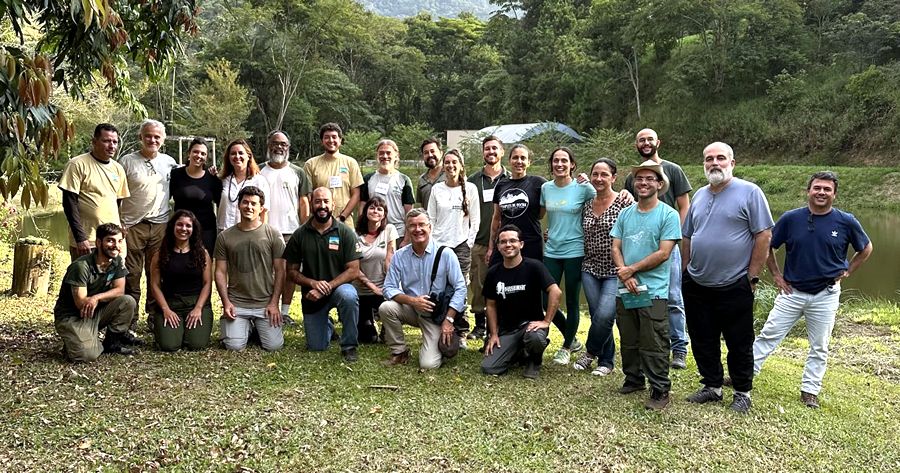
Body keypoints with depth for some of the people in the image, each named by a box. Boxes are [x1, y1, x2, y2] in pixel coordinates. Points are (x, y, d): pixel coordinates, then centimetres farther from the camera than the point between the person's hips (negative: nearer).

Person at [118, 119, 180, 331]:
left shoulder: (169, 163, 9)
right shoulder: (127, 161, 0)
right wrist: (118, 224, -6)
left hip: (160, 226, 3)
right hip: (132, 226, -2)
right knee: (131, 276, 1)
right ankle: (130, 321, 10)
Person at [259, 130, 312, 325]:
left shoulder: (297, 173, 10)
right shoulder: (259, 172, 9)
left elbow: (304, 203, 9)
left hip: (291, 231, 1)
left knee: (290, 272, 2)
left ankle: (285, 311, 11)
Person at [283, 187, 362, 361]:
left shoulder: (345, 233, -9)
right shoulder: (299, 235, -3)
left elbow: (353, 270, -13)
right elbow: (292, 271, -1)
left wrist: (328, 287, -24)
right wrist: (313, 283, -20)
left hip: (338, 287, -2)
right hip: (312, 295, 2)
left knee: (348, 295, -39)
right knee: (316, 347, 5)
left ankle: (349, 346, -17)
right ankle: (327, 325, 42)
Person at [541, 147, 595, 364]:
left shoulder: (583, 187, -7)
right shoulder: (545, 188, 5)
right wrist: (550, 232, 10)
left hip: (574, 251, -4)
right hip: (551, 251, 4)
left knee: (572, 302, 4)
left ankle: (567, 347, 24)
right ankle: (572, 339, 26)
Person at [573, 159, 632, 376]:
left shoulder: (624, 202, -7)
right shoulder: (587, 204, 9)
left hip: (615, 270, -5)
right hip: (591, 268, 5)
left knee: (604, 315, -15)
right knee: (597, 316, 5)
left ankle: (590, 352, 11)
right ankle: (606, 360, 22)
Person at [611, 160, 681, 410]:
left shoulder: (668, 214, -5)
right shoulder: (625, 214, 11)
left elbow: (663, 253, -11)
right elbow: (615, 248, 7)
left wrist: (632, 269, -10)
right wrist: (625, 276, -10)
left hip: (653, 291, -5)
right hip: (625, 290, 5)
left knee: (653, 346, -3)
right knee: (628, 341, 15)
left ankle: (660, 390, 7)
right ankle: (633, 379, 31)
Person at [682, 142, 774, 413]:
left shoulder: (749, 192, -7)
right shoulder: (699, 195, 11)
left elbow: (764, 235, -10)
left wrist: (752, 276, -12)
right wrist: (685, 271, 12)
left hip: (734, 287, -5)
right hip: (697, 286, 6)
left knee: (739, 345, 6)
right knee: (702, 342, 13)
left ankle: (742, 393, 21)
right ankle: (712, 387, 28)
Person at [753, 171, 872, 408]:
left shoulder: (846, 222, -7)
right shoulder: (791, 218, -7)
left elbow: (866, 248, 11)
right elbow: (767, 246, 4)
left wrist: (847, 271, 3)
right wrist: (776, 275, 2)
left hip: (826, 296, 0)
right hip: (792, 291, 0)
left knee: (819, 348, 9)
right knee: (768, 335, 1)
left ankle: (810, 391, 21)